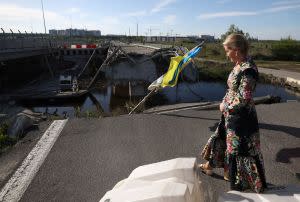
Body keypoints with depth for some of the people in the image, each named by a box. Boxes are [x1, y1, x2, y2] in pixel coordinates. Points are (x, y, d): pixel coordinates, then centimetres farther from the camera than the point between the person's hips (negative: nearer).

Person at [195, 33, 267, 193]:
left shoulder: (247, 70, -26)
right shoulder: (239, 65, 3)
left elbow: (244, 99, -25)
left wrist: (225, 107, -13)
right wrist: (225, 103, 3)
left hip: (241, 117, -10)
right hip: (231, 113, 10)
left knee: (239, 148, 8)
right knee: (222, 138, 23)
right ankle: (209, 166, 45)